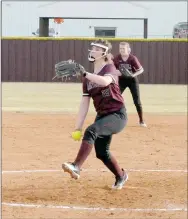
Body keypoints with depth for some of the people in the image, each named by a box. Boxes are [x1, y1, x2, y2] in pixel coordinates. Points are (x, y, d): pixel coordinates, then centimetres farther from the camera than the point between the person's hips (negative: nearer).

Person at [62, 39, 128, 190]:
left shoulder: (110, 68, -10)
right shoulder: (88, 78, 9)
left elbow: (105, 81, -37)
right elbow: (85, 103, 7)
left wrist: (83, 74, -44)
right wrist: (78, 127, 1)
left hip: (117, 115, -8)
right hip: (102, 115, 8)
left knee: (91, 131, -31)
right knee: (101, 153, 9)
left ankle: (76, 167, -40)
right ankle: (121, 176, 35)